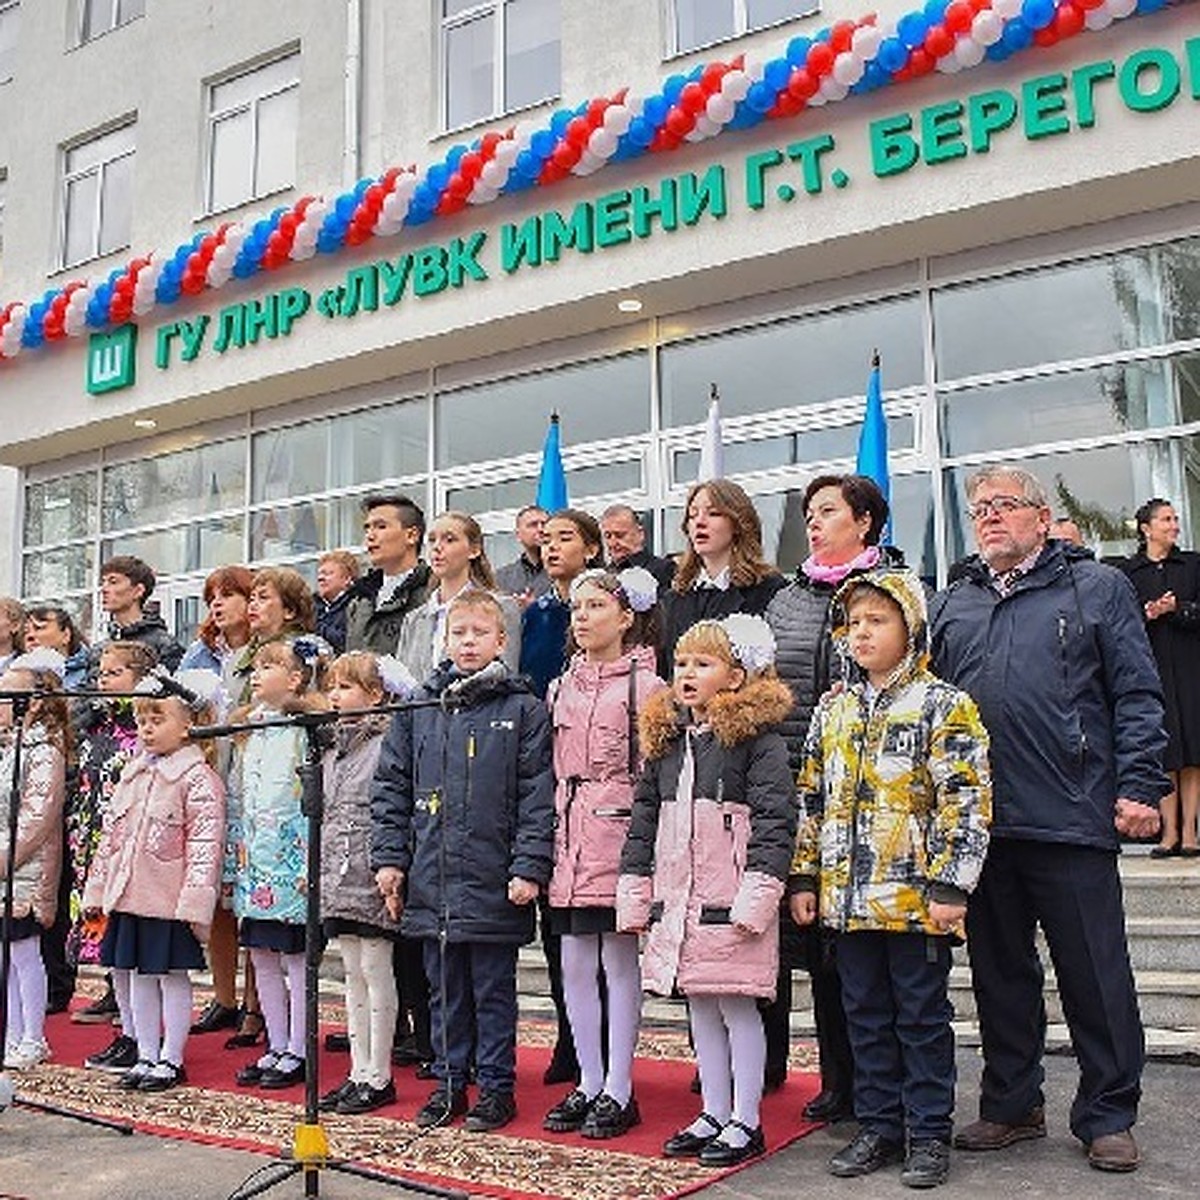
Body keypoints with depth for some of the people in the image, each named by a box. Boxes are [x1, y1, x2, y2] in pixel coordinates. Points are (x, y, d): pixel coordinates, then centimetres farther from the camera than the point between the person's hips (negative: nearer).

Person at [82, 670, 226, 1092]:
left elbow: (204, 847, -16)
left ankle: (171, 1060, 16)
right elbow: (111, 833, 16)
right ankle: (146, 1056, 26)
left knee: (172, 977, 4)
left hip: (169, 899, -7)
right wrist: (97, 890, 14)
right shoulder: (133, 772, 12)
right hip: (128, 896, 7)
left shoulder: (198, 779, -12)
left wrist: (195, 903, -20)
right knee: (138, 976, 14)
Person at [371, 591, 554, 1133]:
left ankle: (496, 1087, 21)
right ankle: (449, 1082, 28)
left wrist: (529, 868, -12)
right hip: (431, 882, 4)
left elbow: (537, 797, -7)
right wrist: (389, 857, 4)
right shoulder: (419, 710, 8)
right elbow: (390, 787, 10)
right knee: (444, 989, 15)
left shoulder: (523, 710, -3)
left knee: (493, 990, 8)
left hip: (493, 882, -4)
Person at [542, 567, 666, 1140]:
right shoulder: (562, 688, 14)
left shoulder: (643, 685, -4)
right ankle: (589, 1084, 22)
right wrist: (551, 835, 11)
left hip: (618, 834, -6)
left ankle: (618, 1090, 14)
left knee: (618, 962, 2)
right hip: (569, 837, 6)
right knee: (575, 964, 10)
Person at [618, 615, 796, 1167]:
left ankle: (745, 1122, 16)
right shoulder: (665, 739, 13)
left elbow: (774, 821, -14)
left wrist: (756, 897, -19)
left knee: (737, 1007, 3)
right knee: (700, 1008, 15)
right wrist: (634, 893, 13)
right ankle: (713, 1114, 27)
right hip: (677, 899, 7)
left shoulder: (757, 738, -8)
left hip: (731, 900, -7)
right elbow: (643, 820, 16)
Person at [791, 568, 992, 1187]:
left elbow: (967, 804, -11)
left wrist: (950, 886, -16)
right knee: (866, 1015, 14)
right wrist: (803, 877, 10)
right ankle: (879, 1126, 27)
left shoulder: (942, 706, -6)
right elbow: (811, 799, 14)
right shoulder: (832, 710, 10)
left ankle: (929, 1134, 20)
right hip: (849, 898, 5)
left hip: (916, 899, -5)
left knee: (922, 1016, 7)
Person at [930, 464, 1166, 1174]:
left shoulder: (1098, 589, 6)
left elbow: (1138, 695, 0)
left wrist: (1139, 787, -8)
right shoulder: (952, 607, 16)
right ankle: (1012, 1107, 27)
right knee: (999, 975, 13)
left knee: (1097, 978, 3)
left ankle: (1107, 1118, 19)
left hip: (1073, 821, -4)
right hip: (979, 823, 4)